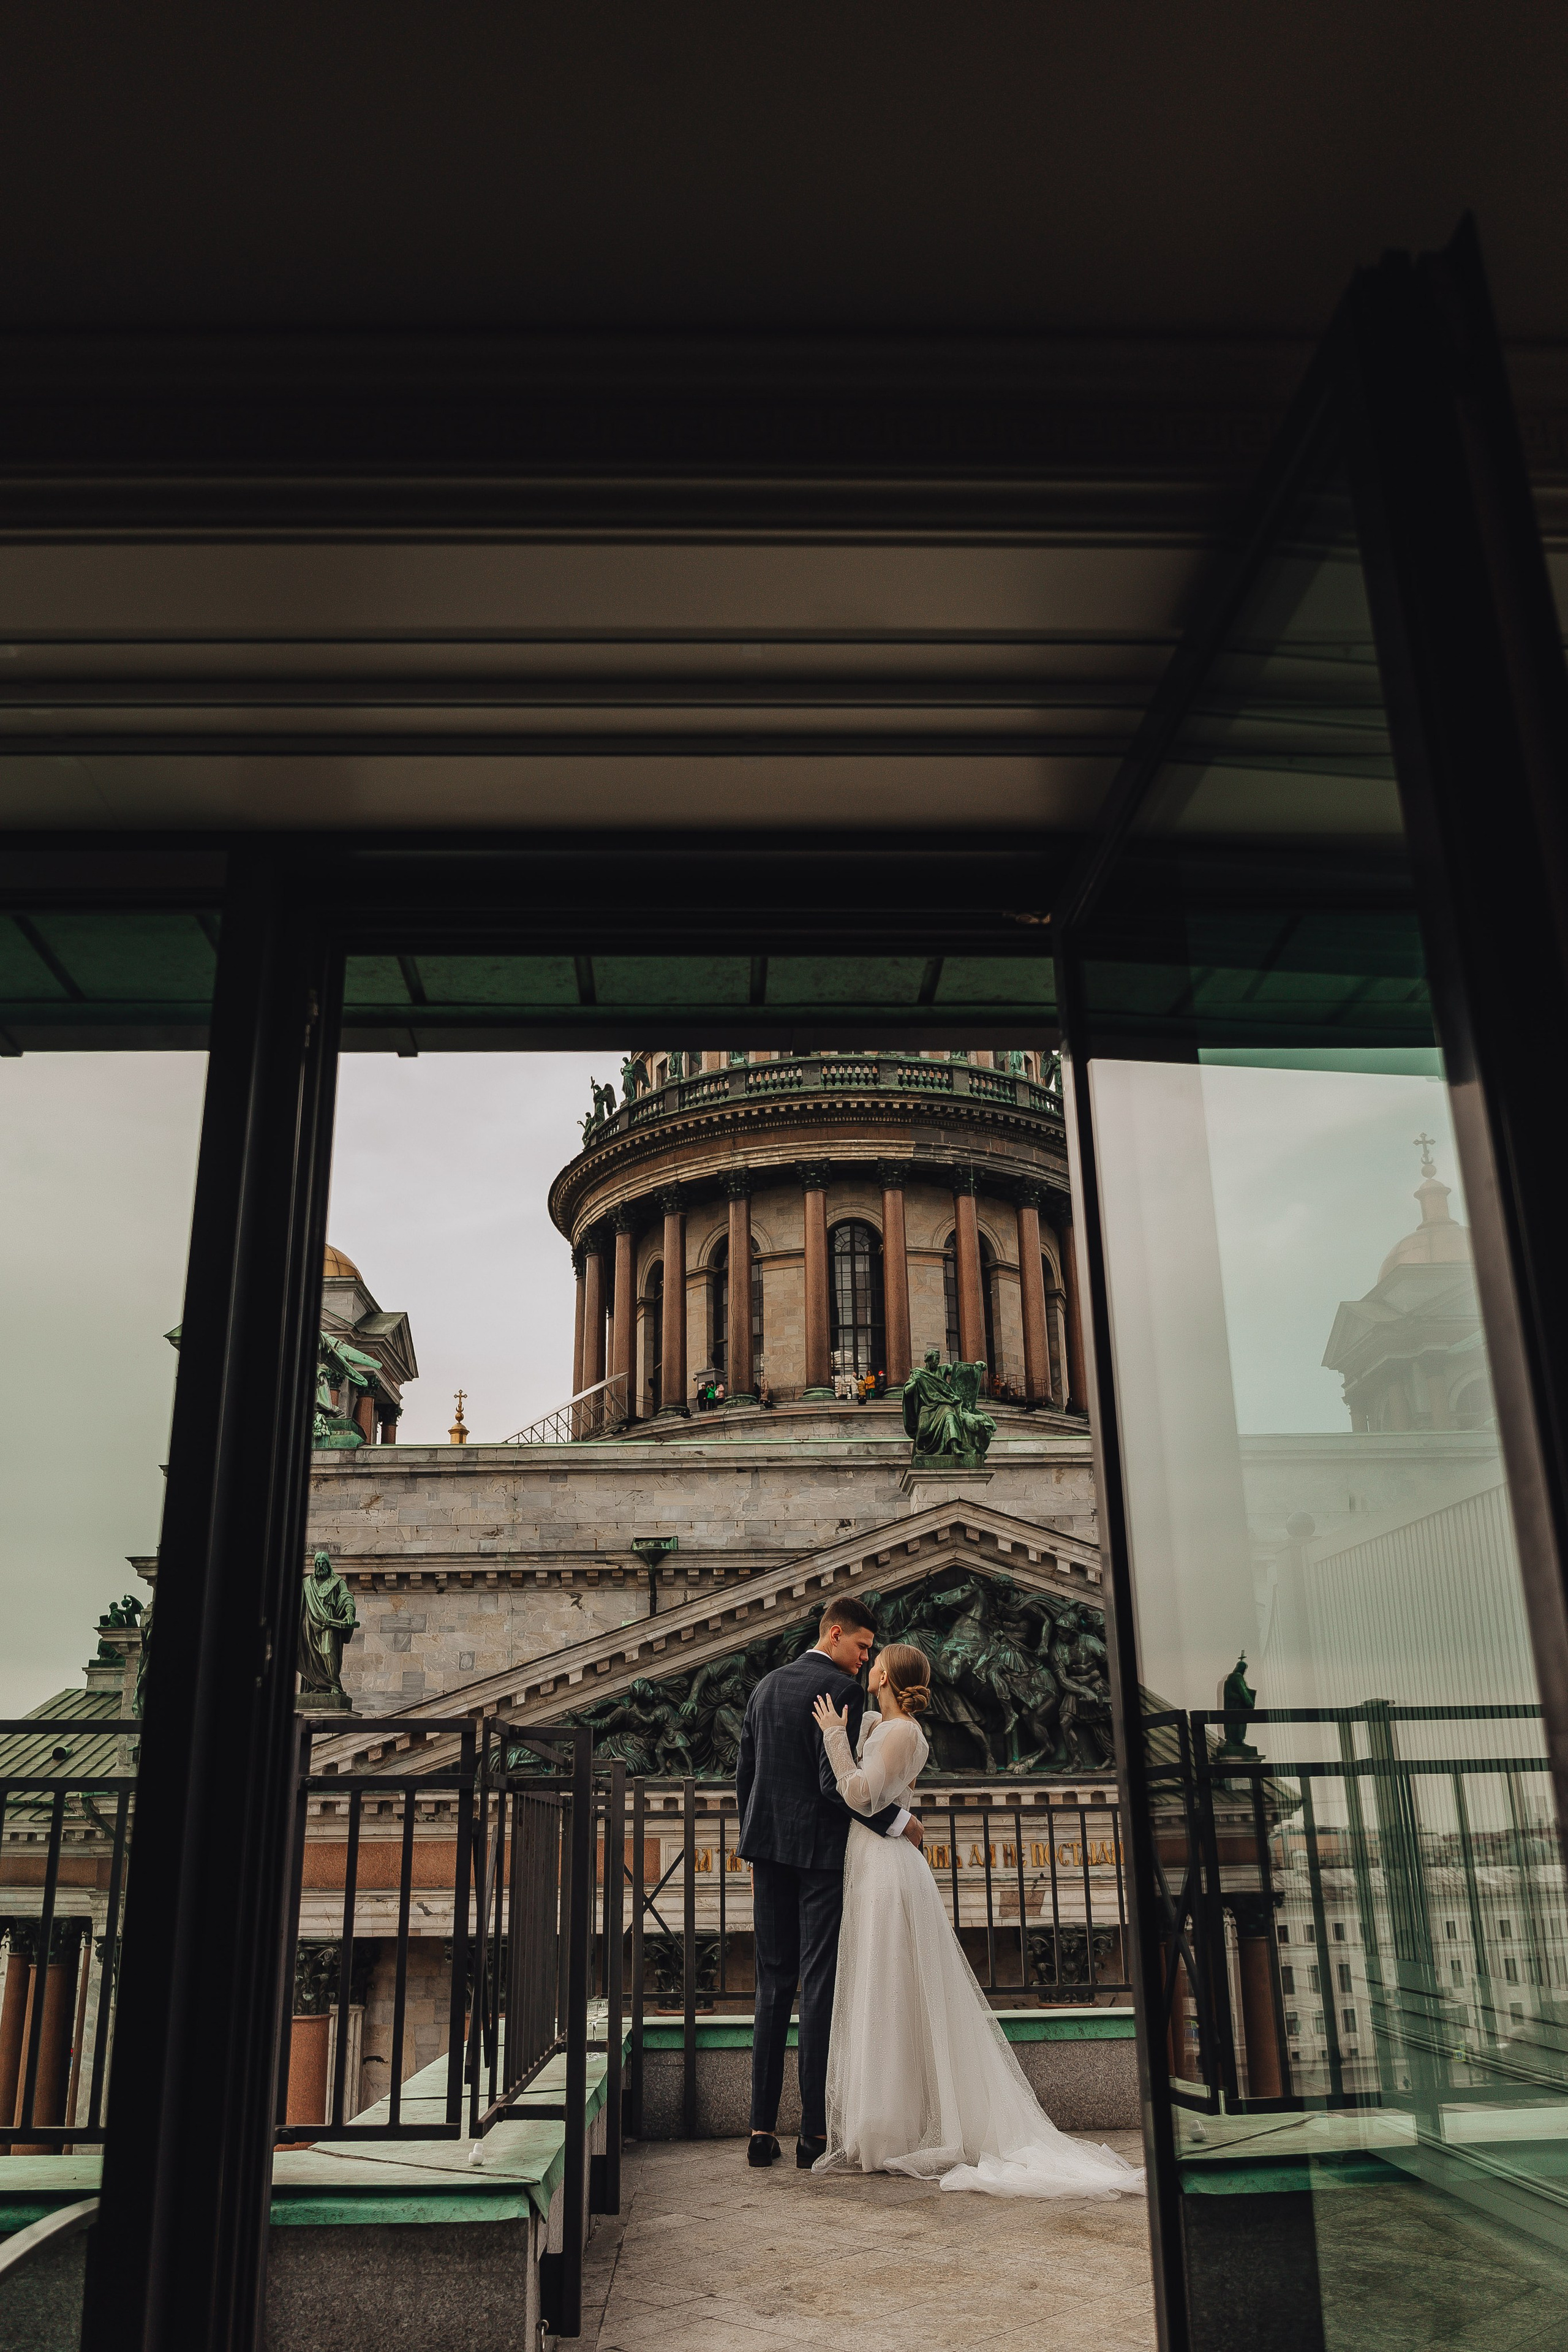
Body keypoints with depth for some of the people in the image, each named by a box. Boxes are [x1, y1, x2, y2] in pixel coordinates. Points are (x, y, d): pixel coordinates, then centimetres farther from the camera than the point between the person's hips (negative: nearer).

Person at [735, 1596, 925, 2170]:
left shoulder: (766, 1686, 12)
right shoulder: (842, 1689, -11)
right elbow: (835, 1783, -20)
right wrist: (899, 1822, -11)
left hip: (768, 1848, 7)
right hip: (821, 1849, -7)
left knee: (773, 1986, 10)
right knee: (819, 1987, -1)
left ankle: (762, 2129, 12)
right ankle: (815, 2131, 2)